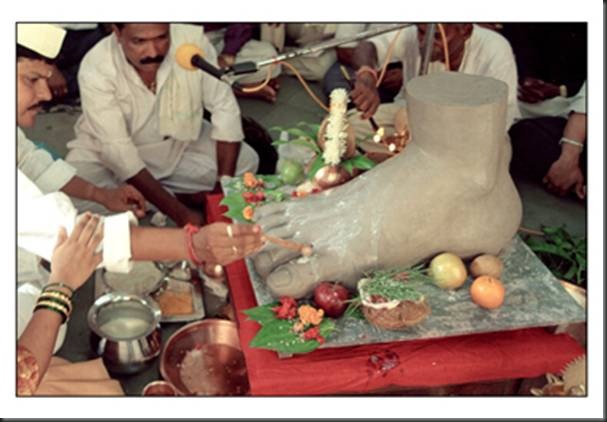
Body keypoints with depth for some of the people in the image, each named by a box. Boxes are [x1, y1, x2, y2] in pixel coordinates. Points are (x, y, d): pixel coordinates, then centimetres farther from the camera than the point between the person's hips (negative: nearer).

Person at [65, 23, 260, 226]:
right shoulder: (96, 68, -30)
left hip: (178, 142, 2)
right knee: (77, 198, -29)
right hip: (108, 155, -2)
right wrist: (179, 212, -37)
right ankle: (187, 197, -9)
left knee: (246, 161, -13)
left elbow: (224, 107, -17)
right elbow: (118, 152, -30)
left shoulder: (192, 38, -25)